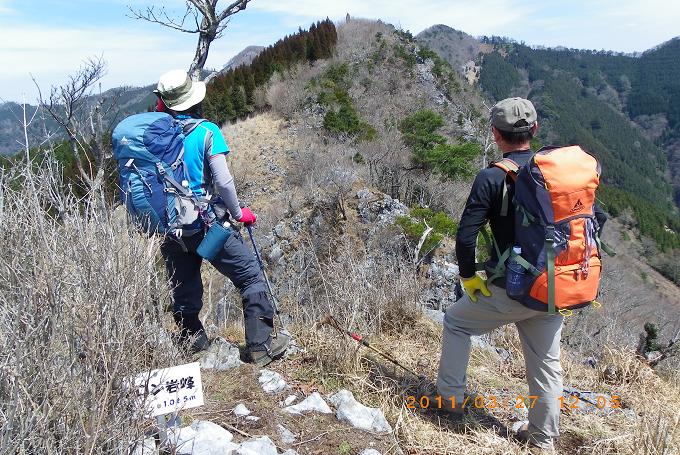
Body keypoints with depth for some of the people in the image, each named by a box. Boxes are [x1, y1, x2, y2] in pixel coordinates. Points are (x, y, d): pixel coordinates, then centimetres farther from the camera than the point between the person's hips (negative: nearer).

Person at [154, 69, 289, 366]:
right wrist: (238, 213, -4)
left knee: (184, 289, 19)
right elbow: (223, 181, -18)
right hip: (206, 224, -5)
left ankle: (193, 341, 33)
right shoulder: (206, 131, -11)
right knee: (250, 278, 6)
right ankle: (261, 345, 7)